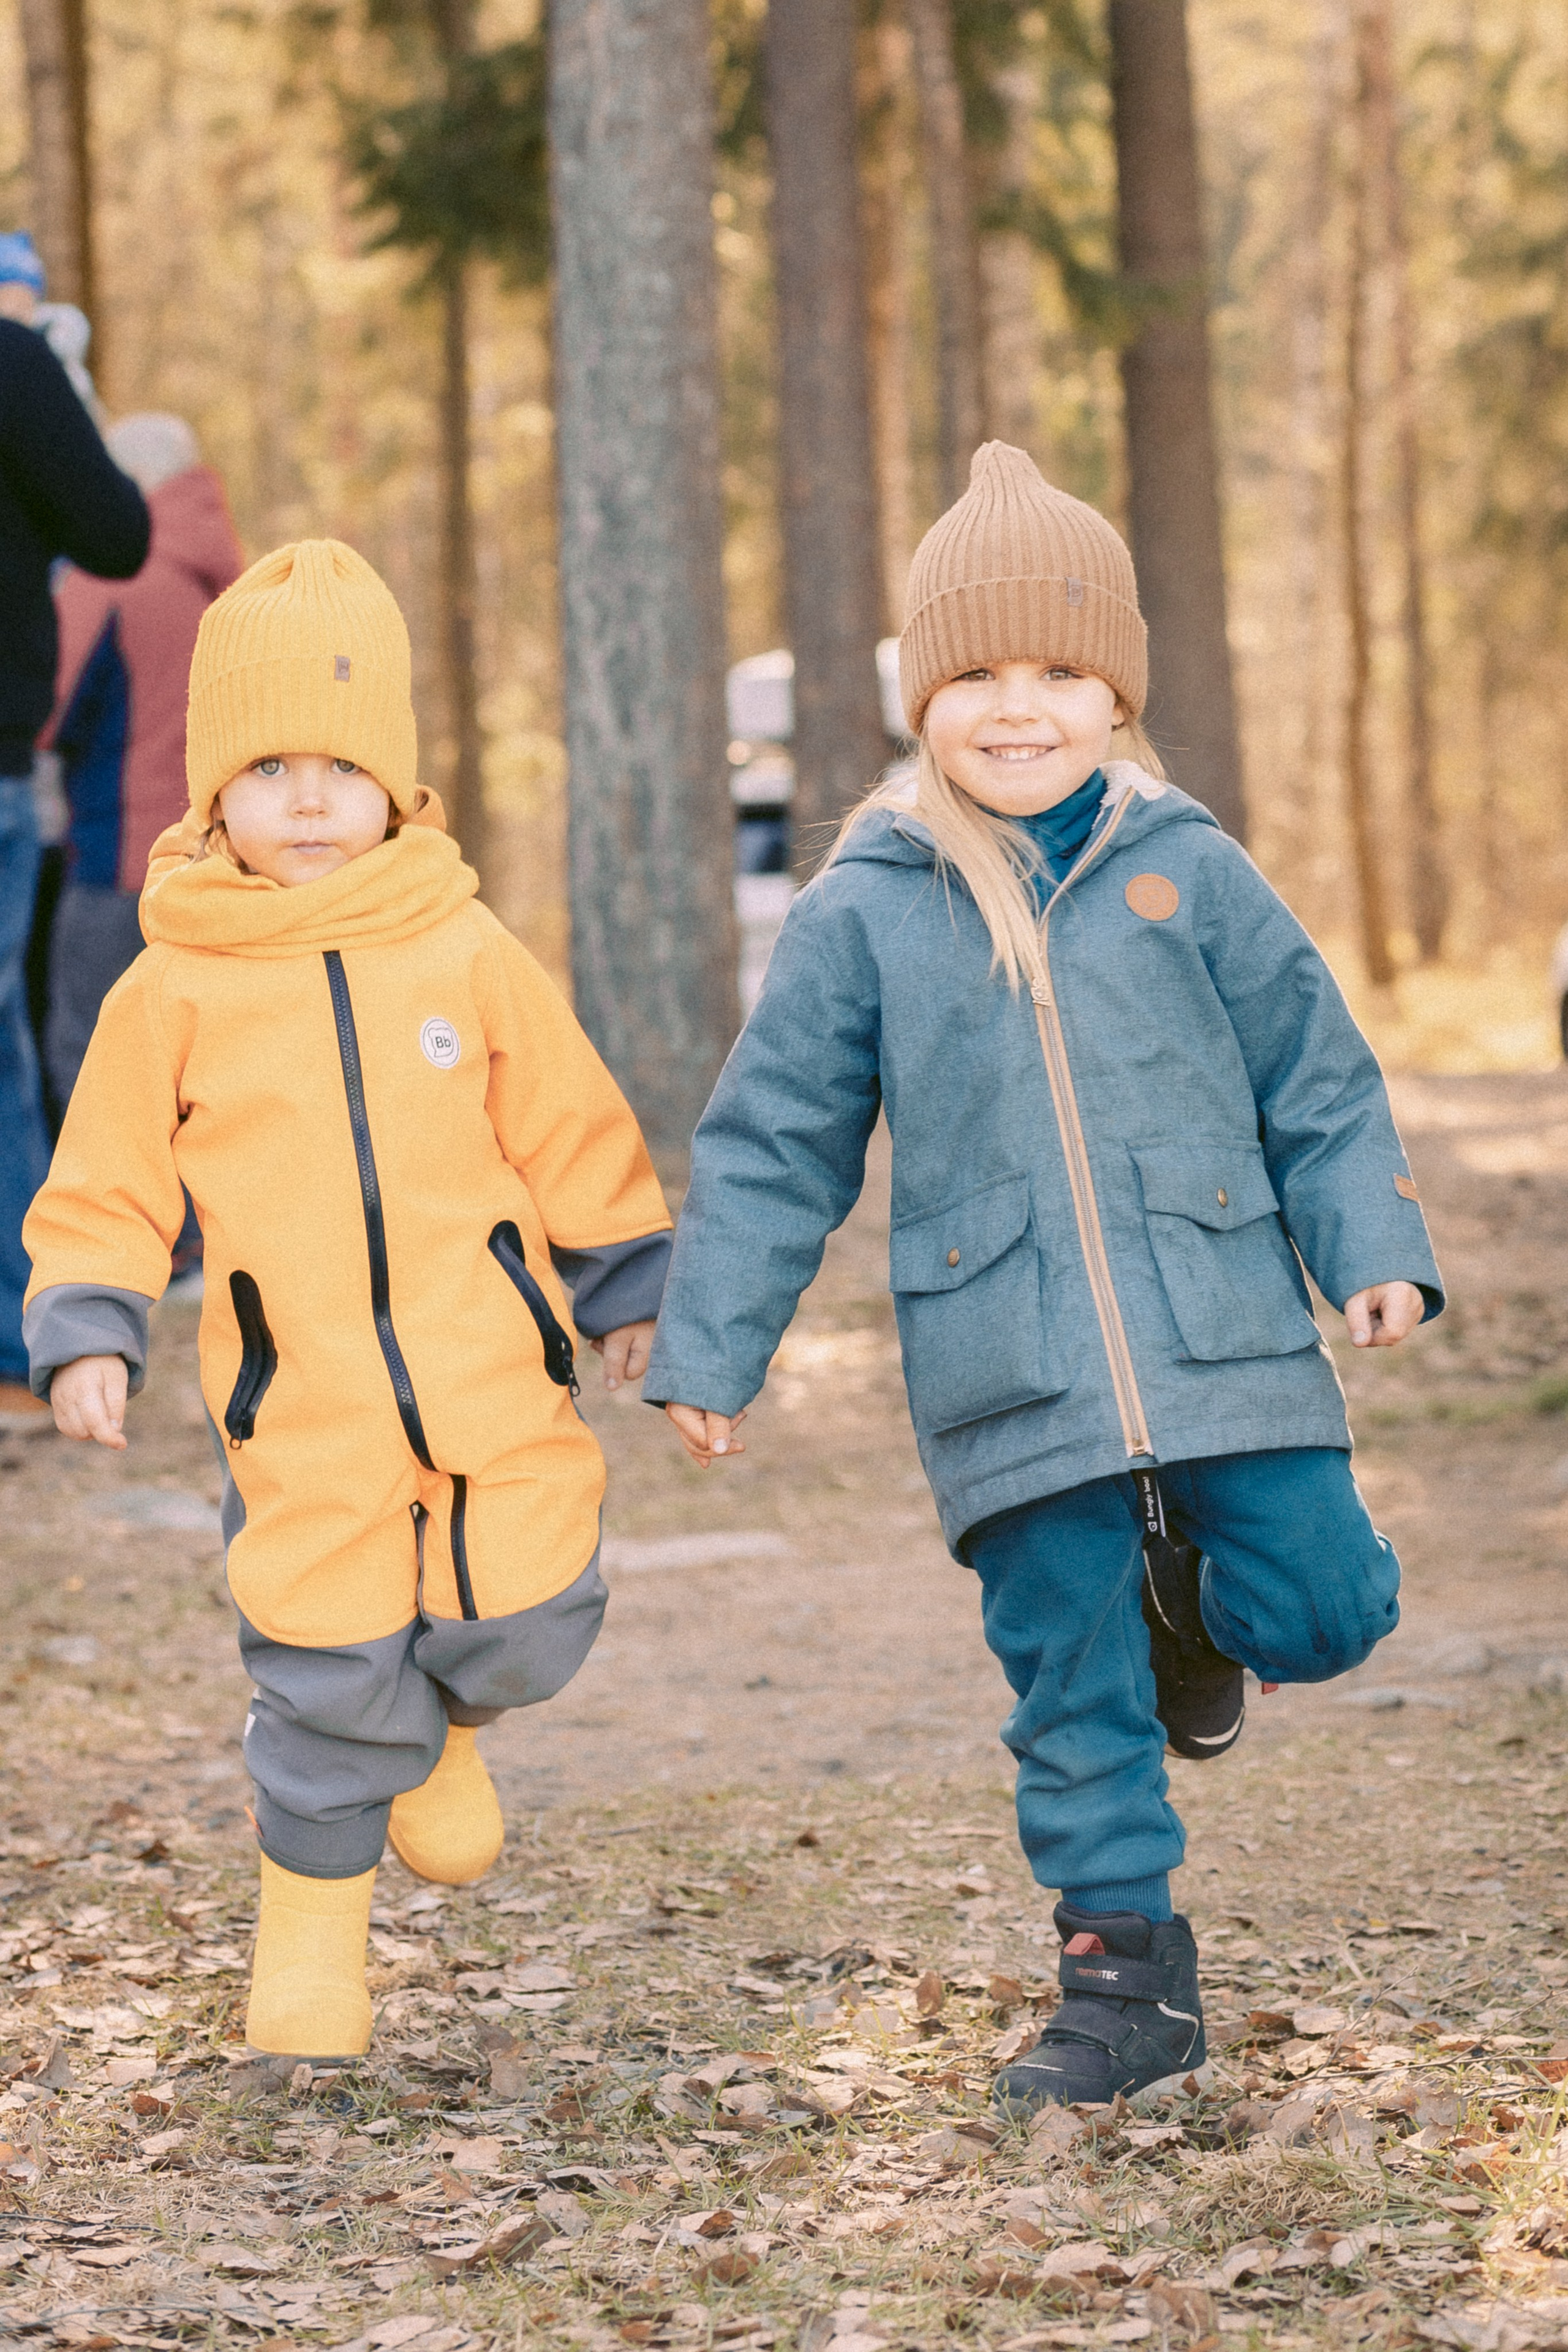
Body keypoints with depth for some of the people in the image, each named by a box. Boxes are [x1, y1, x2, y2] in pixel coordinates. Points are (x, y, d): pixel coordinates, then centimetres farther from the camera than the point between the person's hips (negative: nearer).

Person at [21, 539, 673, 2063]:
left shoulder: (465, 952, 1)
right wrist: (86, 1336, -5)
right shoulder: (173, 993, -1)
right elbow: (107, 1188, 5)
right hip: (302, 1408, -1)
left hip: (495, 1378, 1)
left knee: (527, 1627, -1)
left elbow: (574, 1134, 10)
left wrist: (628, 1292, 12)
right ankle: (313, 1926, 23)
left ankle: (446, 1730, 36)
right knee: (329, 1677, -1)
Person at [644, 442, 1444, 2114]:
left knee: (1316, 1610, -6)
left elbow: (1317, 1080, 10)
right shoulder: (862, 915, 3)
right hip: (1013, 1391, 0)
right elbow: (770, 1148, 8)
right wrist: (706, 1349, 8)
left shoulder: (1189, 876, 4)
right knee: (1069, 1692, 2)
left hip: (1221, 1343, 1)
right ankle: (1124, 1972, 16)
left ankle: (1193, 1601, 28)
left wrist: (1372, 1250, -1)